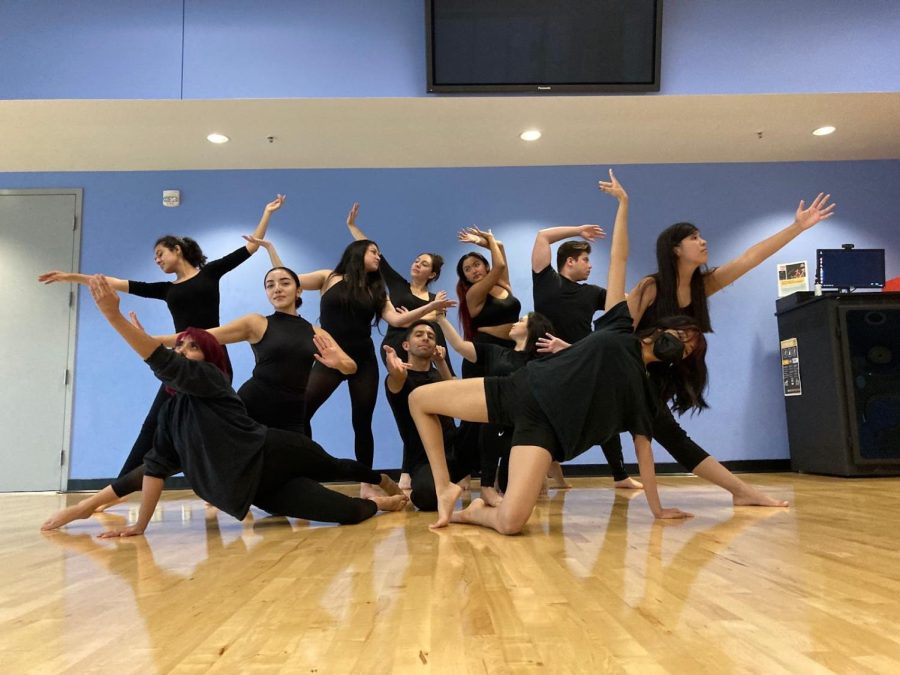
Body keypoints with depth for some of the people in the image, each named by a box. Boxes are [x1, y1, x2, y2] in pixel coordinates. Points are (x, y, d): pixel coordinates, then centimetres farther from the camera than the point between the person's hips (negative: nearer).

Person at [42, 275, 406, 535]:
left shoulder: (211, 379, -8)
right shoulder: (170, 410, 10)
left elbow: (164, 363, -26)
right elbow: (156, 464, 6)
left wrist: (114, 315, -36)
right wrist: (140, 524, -1)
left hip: (275, 455, -5)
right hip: (258, 485, 5)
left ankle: (384, 482, 40)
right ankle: (379, 502, 37)